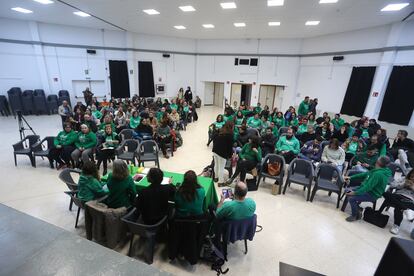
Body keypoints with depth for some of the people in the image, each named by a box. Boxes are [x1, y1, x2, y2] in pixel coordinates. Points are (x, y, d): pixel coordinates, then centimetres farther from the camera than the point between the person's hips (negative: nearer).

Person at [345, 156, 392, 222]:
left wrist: (355, 193, -25)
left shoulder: (378, 174, -30)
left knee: (351, 198, -22)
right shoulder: (379, 170, 3)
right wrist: (351, 177, 10)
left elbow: (368, 187, -31)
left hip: (372, 194, -10)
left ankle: (355, 215, 3)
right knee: (349, 192, 7)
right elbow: (365, 174, 12)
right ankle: (357, 209, 18)